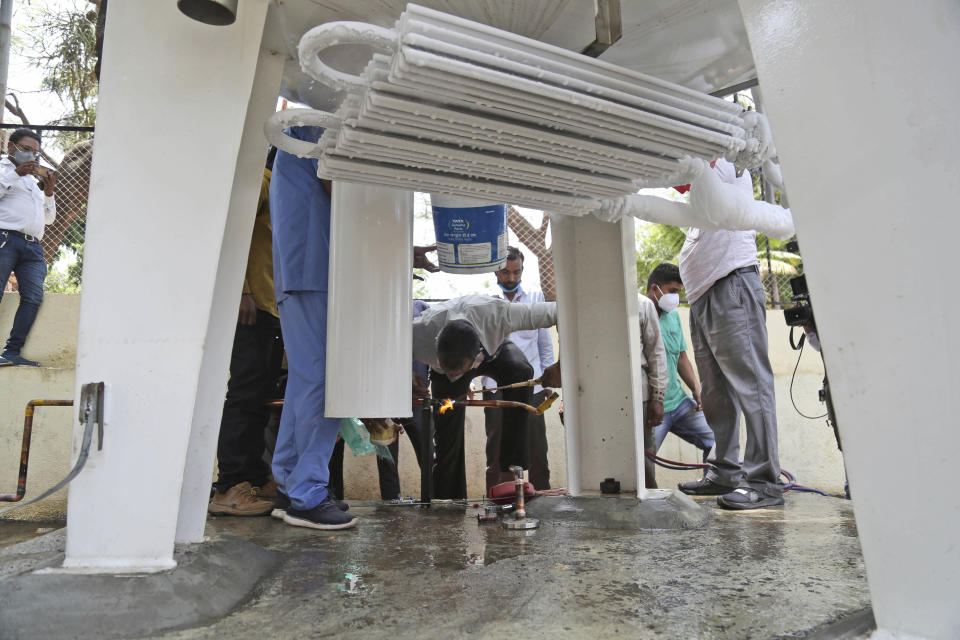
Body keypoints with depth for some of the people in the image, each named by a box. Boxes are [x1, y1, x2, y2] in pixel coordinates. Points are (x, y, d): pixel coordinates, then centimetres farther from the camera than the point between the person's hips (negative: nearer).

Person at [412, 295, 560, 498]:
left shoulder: (497, 314, -44)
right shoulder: (419, 334, -41)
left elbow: (561, 311, -33)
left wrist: (560, 365, -34)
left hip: (493, 349, 0)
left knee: (520, 372, -35)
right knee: (447, 443, -7)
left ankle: (512, 469, -26)